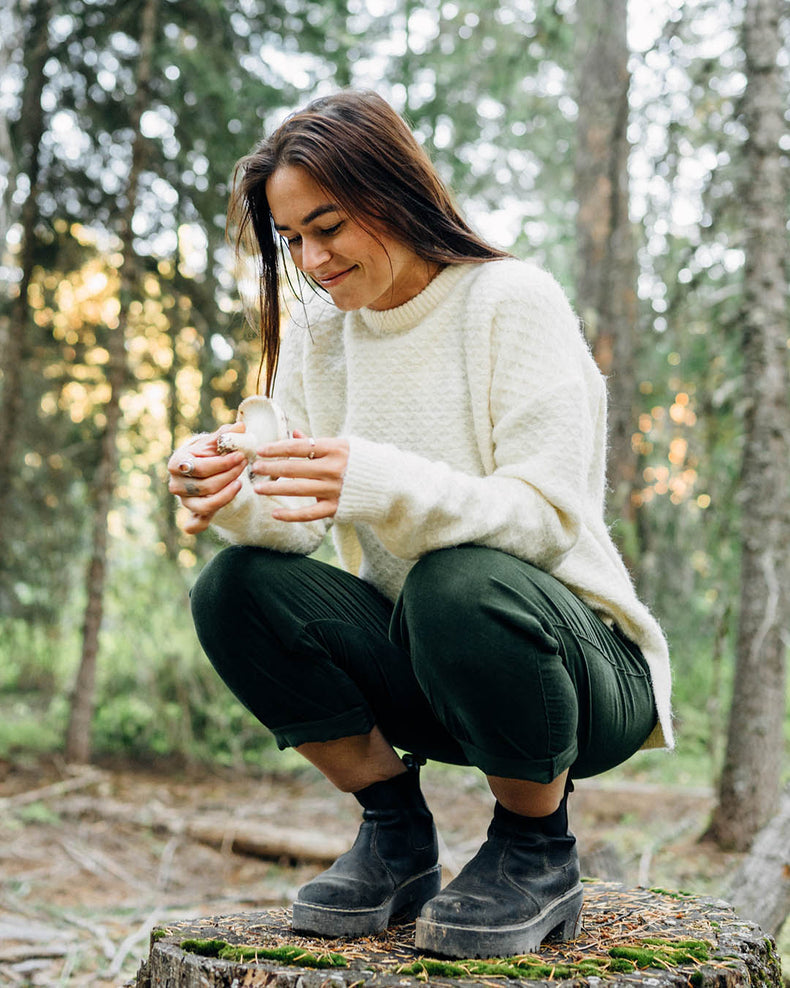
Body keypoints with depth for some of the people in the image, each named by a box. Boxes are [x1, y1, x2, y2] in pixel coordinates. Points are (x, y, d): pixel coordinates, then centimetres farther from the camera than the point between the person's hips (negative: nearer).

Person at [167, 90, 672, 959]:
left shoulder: (511, 299, -13)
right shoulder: (317, 331, 4)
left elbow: (546, 515, -23)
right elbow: (291, 526, -3)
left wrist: (380, 484, -39)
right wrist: (231, 497, -26)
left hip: (579, 666, -5)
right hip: (424, 668, 5)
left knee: (462, 583, -37)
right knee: (234, 589, -17)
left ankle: (539, 852, -8)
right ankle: (396, 834, 2)